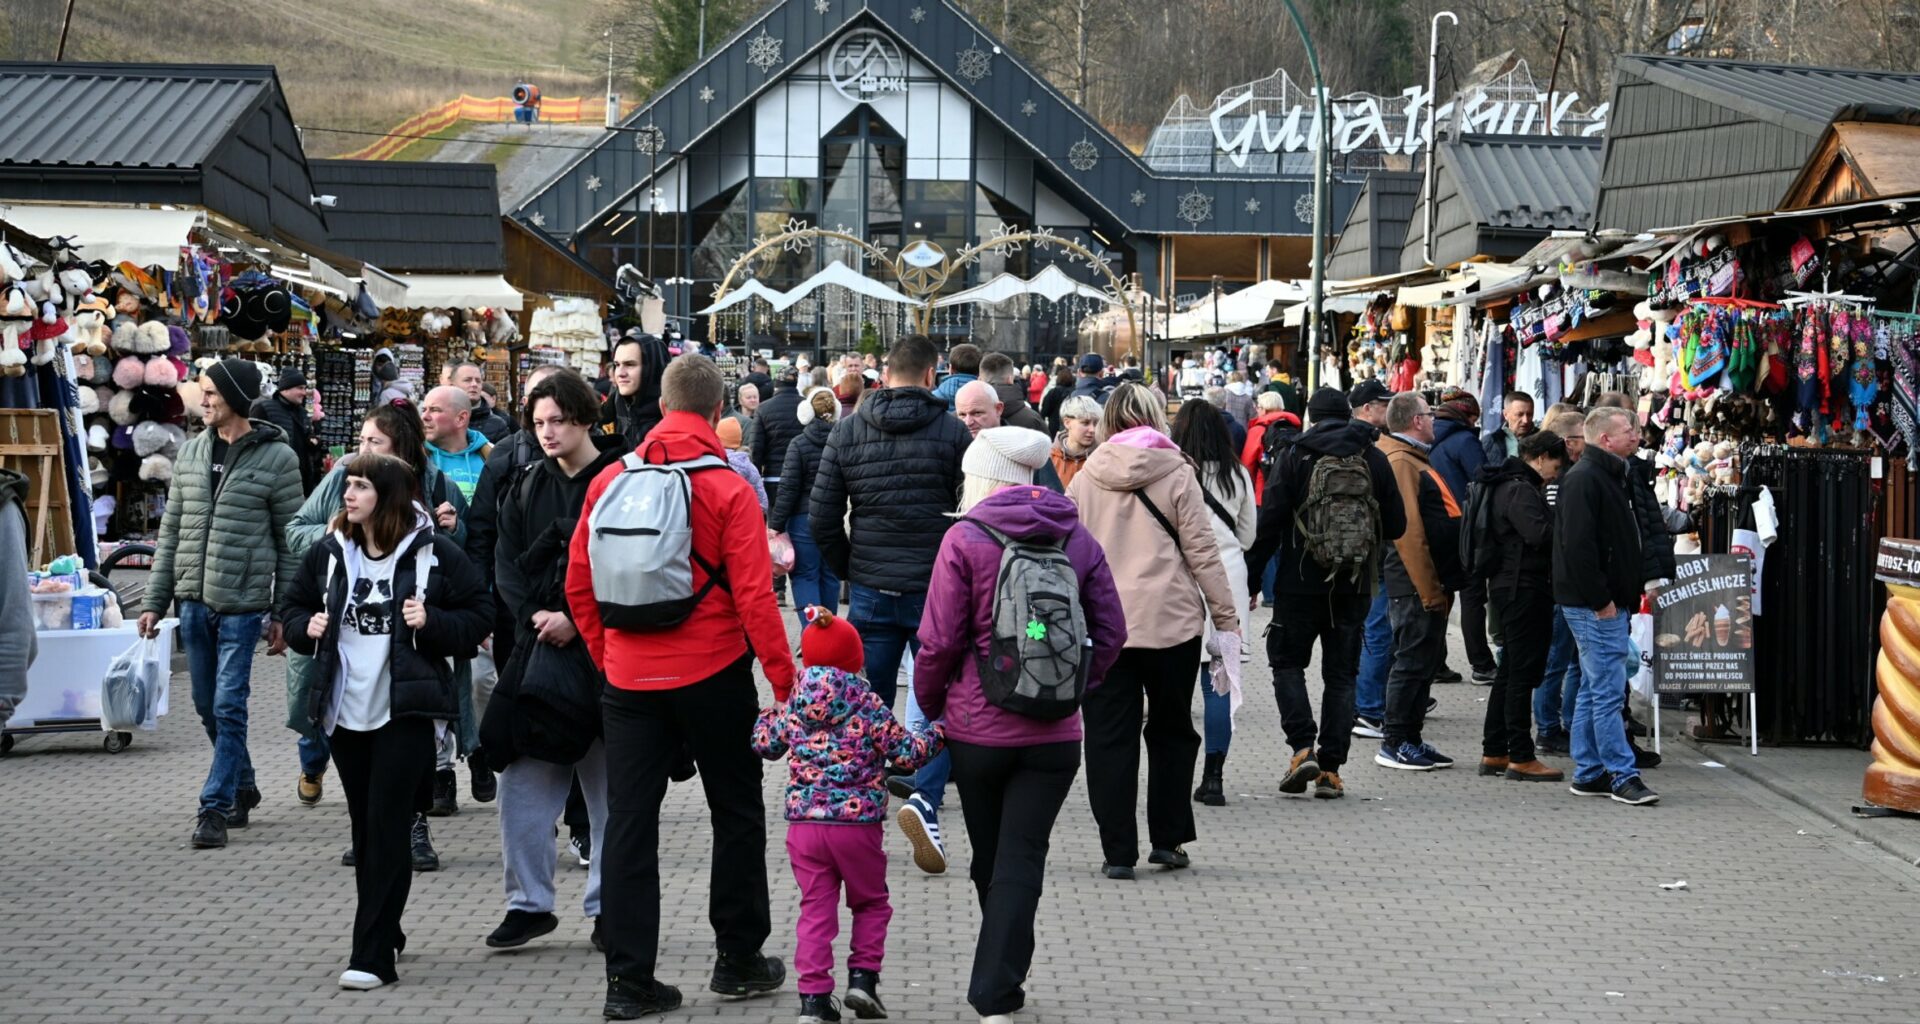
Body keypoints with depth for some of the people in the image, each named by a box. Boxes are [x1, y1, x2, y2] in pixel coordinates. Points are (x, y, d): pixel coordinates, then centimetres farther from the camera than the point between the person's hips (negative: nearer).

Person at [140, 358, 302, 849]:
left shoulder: (276, 458, -5)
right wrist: (154, 601, 9)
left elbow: (291, 541, -4)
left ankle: (215, 807, -2)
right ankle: (242, 786, 29)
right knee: (208, 707, 12)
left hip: (242, 604, -5)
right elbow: (171, 531, 13)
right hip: (194, 601, 5)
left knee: (228, 707, -7)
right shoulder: (191, 453, 10)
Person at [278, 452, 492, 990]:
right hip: (347, 712, 5)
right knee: (366, 828, 13)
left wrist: (431, 622, -17)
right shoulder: (329, 553, 8)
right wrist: (307, 628, 0)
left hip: (405, 712, -5)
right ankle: (384, 931, 28)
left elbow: (479, 614, -1)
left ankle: (373, 955, -7)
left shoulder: (434, 554, -5)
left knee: (388, 829, -8)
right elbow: (292, 605, 21)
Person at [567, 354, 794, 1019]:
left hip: (629, 681, 3)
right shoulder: (729, 490, -10)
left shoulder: (610, 482, 0)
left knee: (629, 821, 6)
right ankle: (739, 960, 21)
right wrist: (786, 681, -8)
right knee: (736, 814, 13)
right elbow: (754, 597, -13)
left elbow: (578, 585, 4)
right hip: (713, 676, -3)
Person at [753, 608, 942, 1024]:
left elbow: (764, 745, 17)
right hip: (857, 823, -3)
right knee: (871, 903, 18)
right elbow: (905, 754, -4)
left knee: (815, 910, 7)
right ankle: (863, 976, 7)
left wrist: (768, 713, 35)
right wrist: (935, 735, 12)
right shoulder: (867, 706, -7)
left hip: (804, 823, 3)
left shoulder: (792, 706, 3)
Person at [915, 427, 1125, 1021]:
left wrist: (929, 704, 6)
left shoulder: (965, 539, -8)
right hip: (1055, 731, 2)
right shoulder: (1078, 539, 3)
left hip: (978, 727, -2)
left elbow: (940, 641, -10)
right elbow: (1112, 632, 5)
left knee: (990, 856, 15)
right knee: (1023, 858, 2)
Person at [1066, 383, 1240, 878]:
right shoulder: (1176, 474, -2)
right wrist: (1227, 619, 2)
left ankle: (1118, 850, 4)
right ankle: (1168, 838, 17)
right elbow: (1202, 551, -3)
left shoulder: (1086, 478, 5)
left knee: (1109, 736, 5)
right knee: (1171, 730, 15)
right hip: (1170, 619, -1)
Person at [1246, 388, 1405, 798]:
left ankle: (1303, 749, -7)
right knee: (1341, 673, 9)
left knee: (1288, 661, 11)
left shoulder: (1293, 456, -5)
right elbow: (1396, 526, 4)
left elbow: (1269, 523, -9)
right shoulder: (1374, 460, 2)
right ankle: (1331, 767, 6)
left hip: (1301, 583, -2)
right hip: (1354, 587, 2)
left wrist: (1248, 575, -2)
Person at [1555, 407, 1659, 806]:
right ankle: (1623, 776, -7)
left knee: (1594, 690, 13)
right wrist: (1600, 600, -21)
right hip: (1595, 606, -11)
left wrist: (1628, 597, 17)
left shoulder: (1611, 476, 18)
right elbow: (1578, 546, -21)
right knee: (1609, 691, -9)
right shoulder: (1584, 479, -14)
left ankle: (1589, 774, 17)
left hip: (1609, 604, 11)